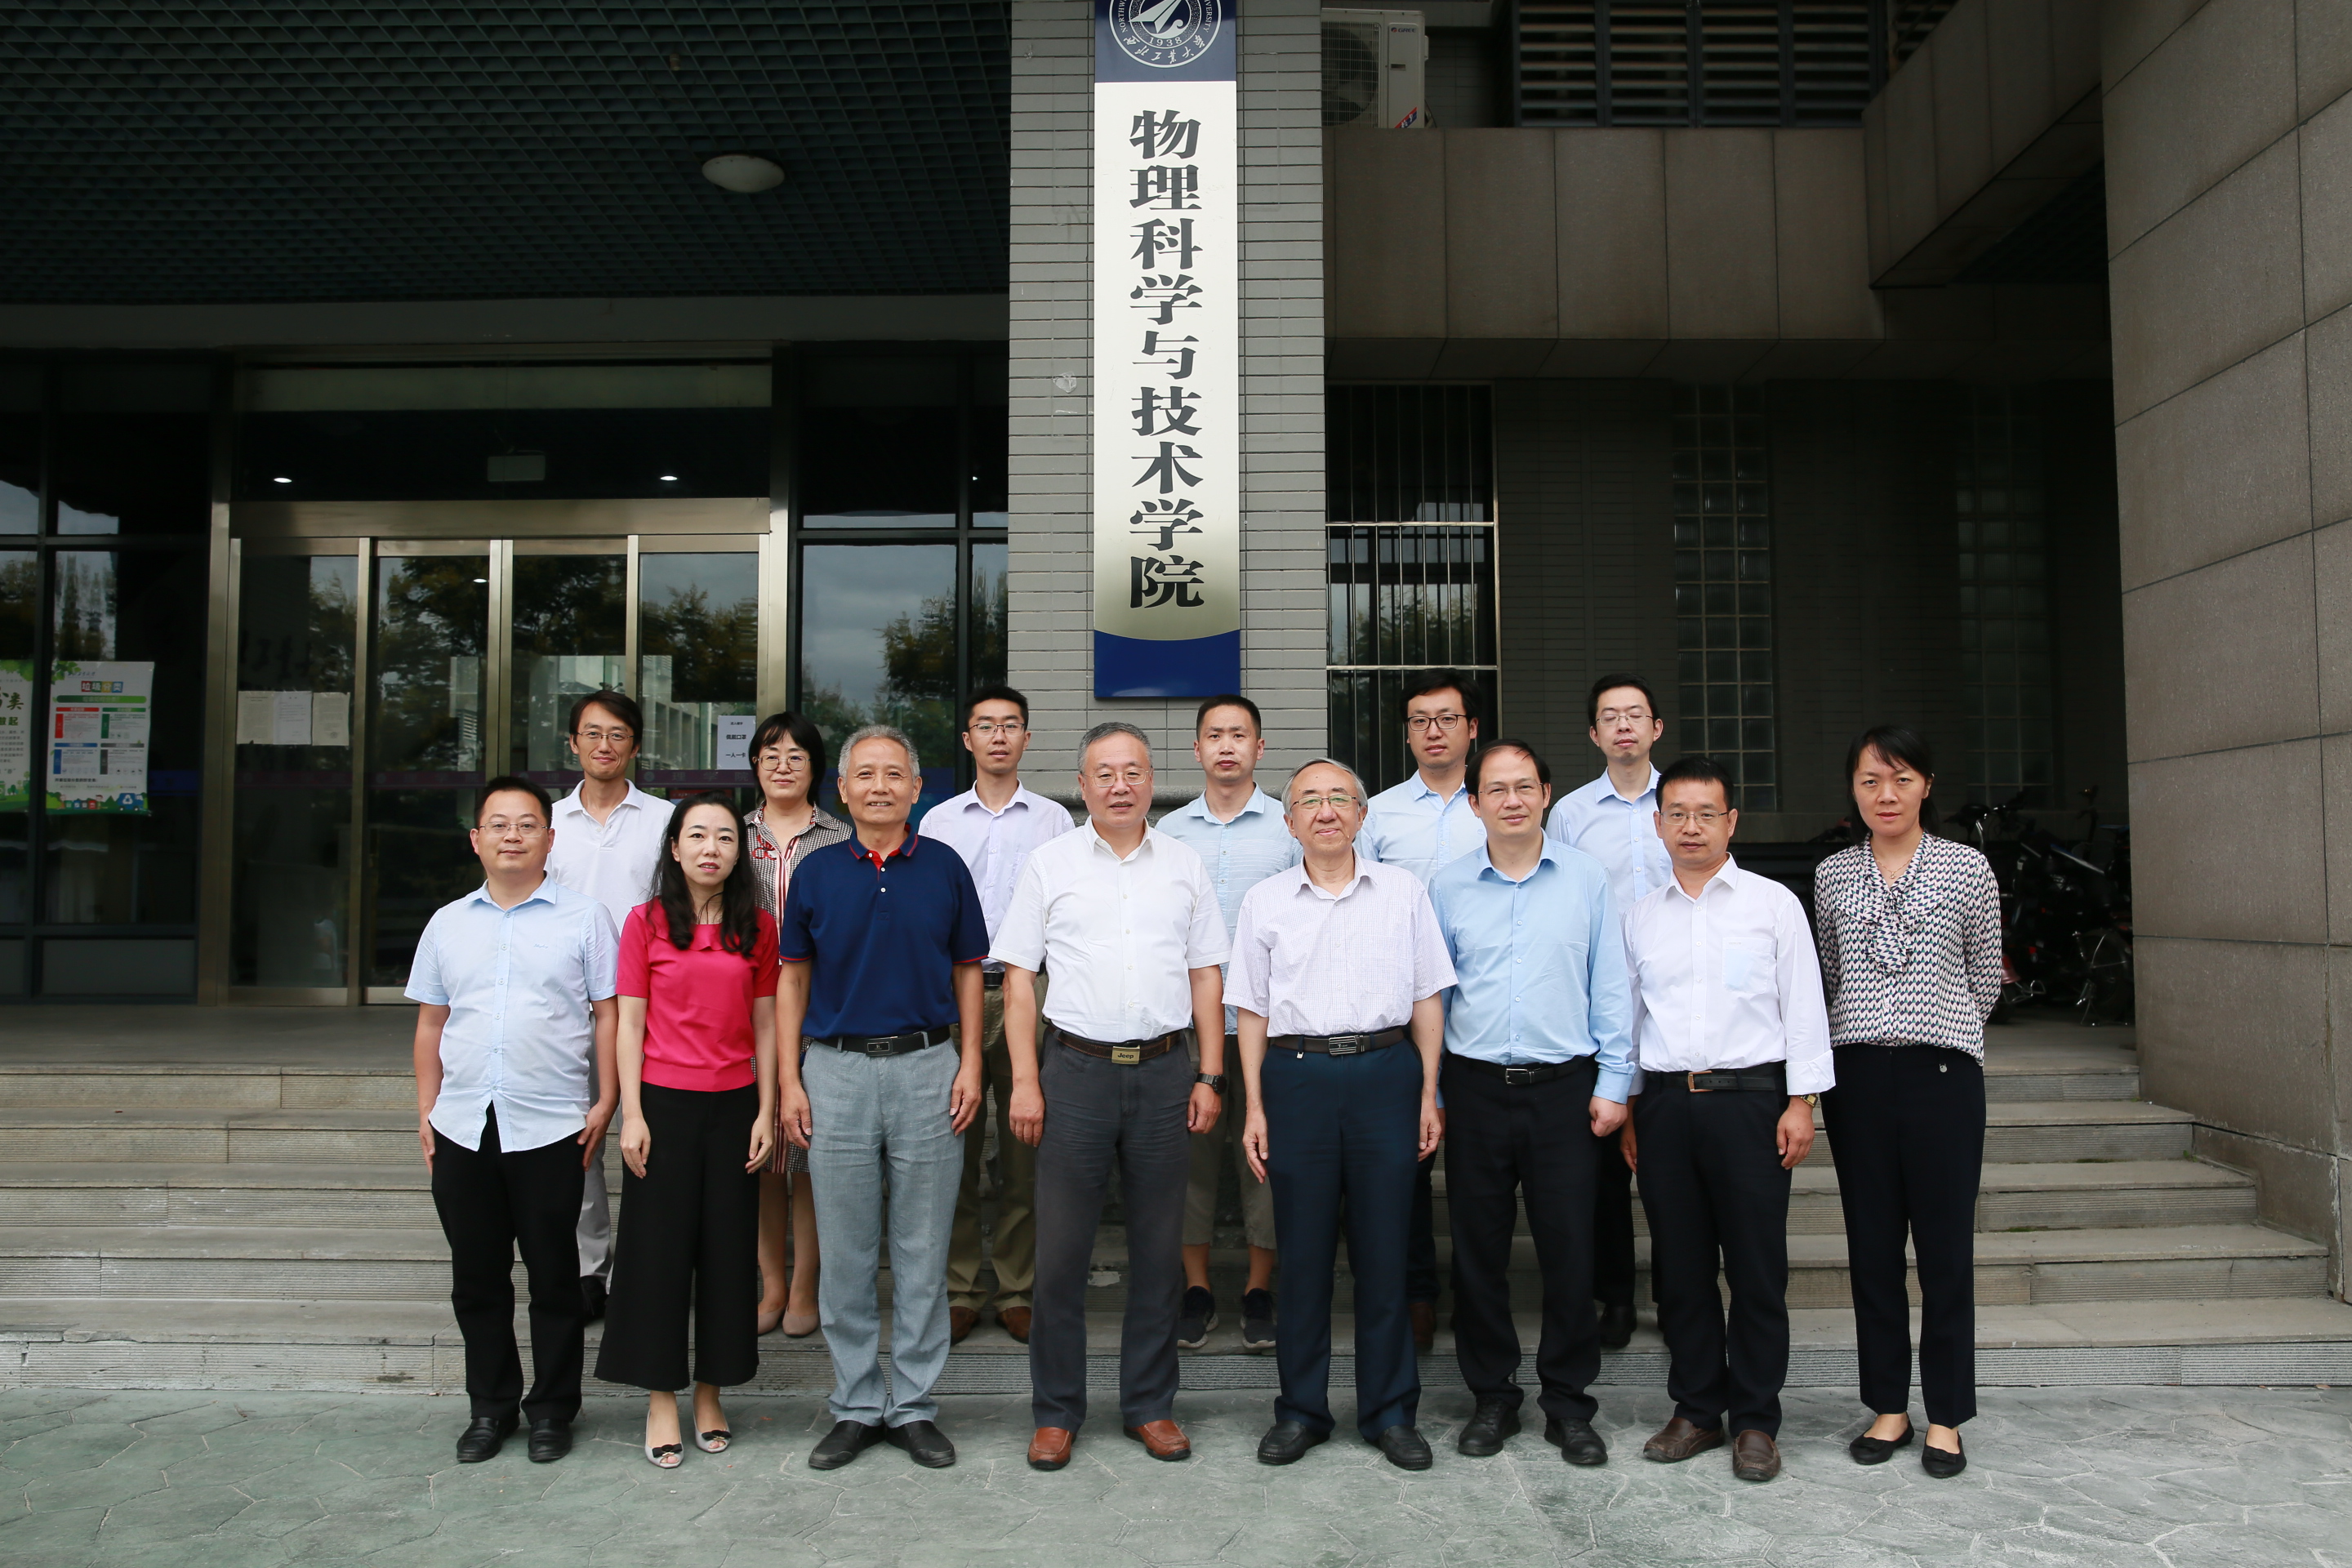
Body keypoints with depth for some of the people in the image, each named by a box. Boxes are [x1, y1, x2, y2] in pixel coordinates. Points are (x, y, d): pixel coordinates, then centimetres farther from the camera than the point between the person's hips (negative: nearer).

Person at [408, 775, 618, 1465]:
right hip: (461, 1128, 4)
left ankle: (553, 1409, 20)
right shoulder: (448, 924, 13)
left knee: (553, 1275, 6)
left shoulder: (583, 918, 1)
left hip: (550, 1128, -4)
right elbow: (431, 1023, 16)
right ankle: (490, 1406, 26)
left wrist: (605, 1103, -8)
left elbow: (608, 1015, -1)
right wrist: (426, 1110, 10)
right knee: (476, 1277, 12)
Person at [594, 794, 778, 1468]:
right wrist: (631, 1114, -7)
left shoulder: (758, 927, 5)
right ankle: (661, 1399, 16)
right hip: (664, 1102, -2)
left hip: (733, 1106, 2)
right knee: (659, 1247, 4)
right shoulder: (646, 922, -1)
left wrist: (766, 1112, 2)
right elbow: (629, 1024, -1)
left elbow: (765, 1027, 7)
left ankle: (710, 1393, 22)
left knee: (728, 1248, 7)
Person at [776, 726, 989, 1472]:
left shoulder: (945, 868, 3)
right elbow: (793, 977, 8)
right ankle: (857, 1407, 21)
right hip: (837, 1072, 1)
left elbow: (968, 971, 8)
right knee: (846, 1253, 7)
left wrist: (970, 1064, -2)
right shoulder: (816, 872, 5)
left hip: (927, 1069, 0)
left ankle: (914, 1405, 19)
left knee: (923, 1250, 6)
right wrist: (790, 1080, 1)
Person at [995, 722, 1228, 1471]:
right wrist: (1025, 1081, -5)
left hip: (1164, 1071, 2)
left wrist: (1210, 1077, 3)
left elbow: (1207, 976, 10)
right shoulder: (1050, 863, 4)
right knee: (1061, 1249, 3)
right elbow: (1019, 977, 2)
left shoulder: (1185, 866, 9)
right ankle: (1056, 1411, 17)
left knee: (1159, 1248, 9)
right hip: (1076, 1069, -1)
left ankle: (1150, 1405, 23)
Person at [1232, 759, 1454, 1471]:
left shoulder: (1403, 892, 7)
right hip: (1296, 1075, 0)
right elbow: (1253, 1010, 8)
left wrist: (1429, 1093, 3)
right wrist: (1254, 1108, 2)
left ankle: (1390, 1411, 18)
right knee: (1303, 1251, 5)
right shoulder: (1265, 901, 8)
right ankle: (1301, 1409, 19)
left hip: (1386, 1073, 0)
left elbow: (1427, 999, 8)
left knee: (1384, 1250, 5)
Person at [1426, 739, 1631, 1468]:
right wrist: (1427, 1090, 5)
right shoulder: (1447, 887, 5)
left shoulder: (1587, 878, 3)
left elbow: (1608, 988, 5)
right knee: (1478, 1249, 7)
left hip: (1564, 1087, -1)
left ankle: (1568, 1403, 18)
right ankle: (1492, 1397, 22)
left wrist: (1613, 1082, 0)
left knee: (1569, 1248, 3)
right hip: (1475, 1087, 1)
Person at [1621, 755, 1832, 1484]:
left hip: (1748, 1096, -3)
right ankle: (1696, 1410, 21)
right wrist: (1627, 1107, 11)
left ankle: (1756, 1421, 14)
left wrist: (1801, 1101, -4)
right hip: (1664, 1099, 3)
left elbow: (1803, 1006, 2)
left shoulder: (1773, 903, 4)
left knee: (1757, 1267, 1)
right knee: (1679, 1266, 8)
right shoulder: (1641, 915, 12)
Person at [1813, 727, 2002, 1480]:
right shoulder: (1832, 875, 7)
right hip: (1858, 1074, 2)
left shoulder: (1967, 869, 1)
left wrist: (1934, 1029, 10)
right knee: (1872, 1245, 8)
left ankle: (1946, 1416, 16)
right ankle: (1888, 1405, 21)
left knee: (1946, 1247, 3)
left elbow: (1985, 980, 8)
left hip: (1942, 1072, -2)